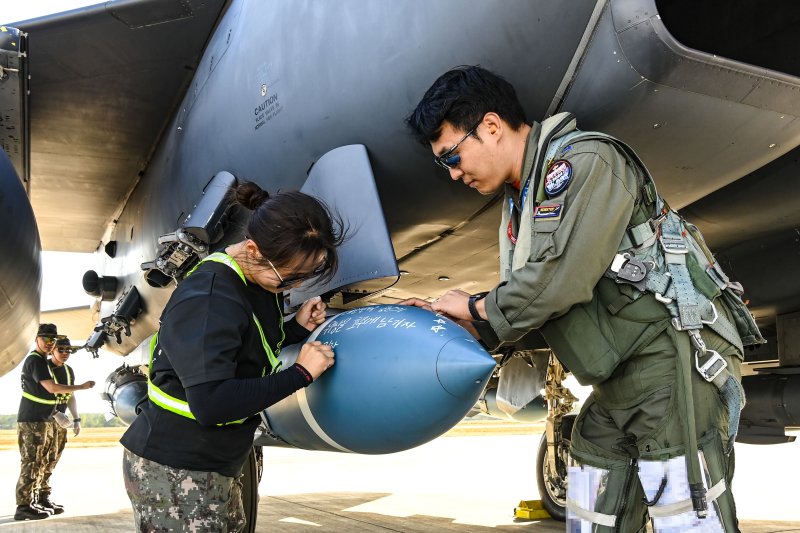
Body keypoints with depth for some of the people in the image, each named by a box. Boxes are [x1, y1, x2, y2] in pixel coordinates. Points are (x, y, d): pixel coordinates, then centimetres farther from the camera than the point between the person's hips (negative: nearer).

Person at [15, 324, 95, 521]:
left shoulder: (42, 360, 18)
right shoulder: (35, 360, -12)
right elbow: (52, 388, -20)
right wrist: (82, 386, -14)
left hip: (45, 420, 10)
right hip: (32, 420, -10)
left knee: (43, 463, 13)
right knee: (31, 463, -9)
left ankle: (41, 499, 20)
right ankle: (23, 506, -8)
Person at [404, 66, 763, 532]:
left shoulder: (586, 160, -11)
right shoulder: (520, 208, 18)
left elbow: (564, 277, -21)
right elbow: (525, 307, 17)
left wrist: (477, 308, -7)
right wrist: (454, 321, 6)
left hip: (674, 352, -9)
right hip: (620, 380, 9)